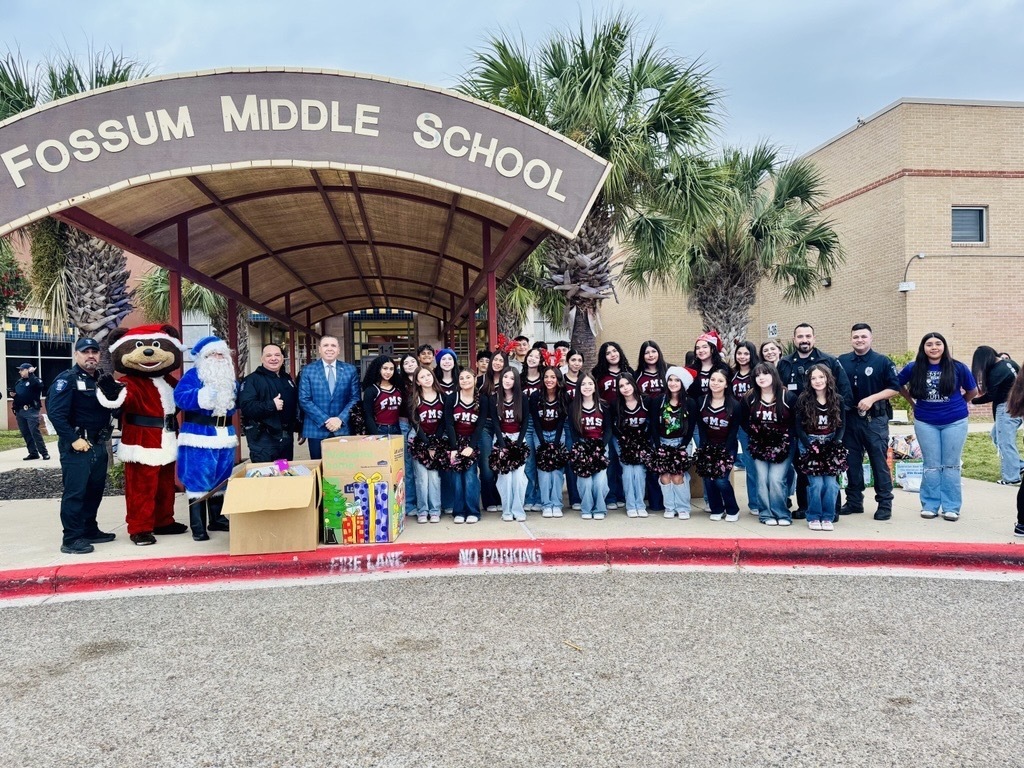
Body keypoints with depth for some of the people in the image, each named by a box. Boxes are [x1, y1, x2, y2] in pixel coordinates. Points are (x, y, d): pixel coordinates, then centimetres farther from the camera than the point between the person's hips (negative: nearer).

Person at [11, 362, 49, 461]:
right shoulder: (18, 382, 17)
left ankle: (44, 453, -9)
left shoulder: (35, 379, -3)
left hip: (31, 411, -8)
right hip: (19, 411, 8)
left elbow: (38, 385, -28)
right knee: (25, 433, 7)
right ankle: (33, 453, 14)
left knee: (35, 432, -12)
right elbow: (17, 395, 28)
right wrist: (13, 395, 5)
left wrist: (31, 374, -23)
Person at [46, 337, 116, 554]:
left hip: (98, 445, 8)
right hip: (77, 446, -8)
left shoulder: (102, 379, 14)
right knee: (75, 492, -7)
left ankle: (90, 531, 26)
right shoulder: (67, 379, -9)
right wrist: (73, 439, -21)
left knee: (95, 490, 14)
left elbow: (108, 409, 19)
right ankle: (71, 540, -3)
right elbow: (55, 413, -18)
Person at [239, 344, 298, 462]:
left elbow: (296, 404, 24)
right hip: (262, 439, -7)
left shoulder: (287, 379, 16)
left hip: (286, 438, 7)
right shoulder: (252, 380, -7)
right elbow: (246, 406, -20)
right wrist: (271, 405, -29)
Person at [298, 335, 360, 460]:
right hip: (317, 429, -1)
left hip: (343, 428, 1)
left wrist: (341, 419, -11)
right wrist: (325, 420, -13)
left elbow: (355, 398, 3)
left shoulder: (350, 370, 6)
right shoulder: (308, 370, 2)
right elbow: (304, 400, -4)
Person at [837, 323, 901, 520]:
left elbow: (895, 388, -3)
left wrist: (872, 398, -14)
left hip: (875, 419, -4)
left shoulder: (882, 362, -1)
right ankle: (854, 501, 19)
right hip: (849, 418, 4)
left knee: (879, 462, -2)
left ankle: (885, 504, 5)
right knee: (852, 462, 9)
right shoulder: (841, 362, 8)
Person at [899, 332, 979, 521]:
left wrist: (956, 405, 11)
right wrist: (913, 402, 9)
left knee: (951, 465, 5)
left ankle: (951, 507, 12)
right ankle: (930, 505, 15)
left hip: (955, 422, -1)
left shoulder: (958, 367, -6)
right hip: (925, 423, 1)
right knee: (931, 466, 7)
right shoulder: (914, 368, -4)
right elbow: (899, 385, 13)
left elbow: (972, 391, 8)